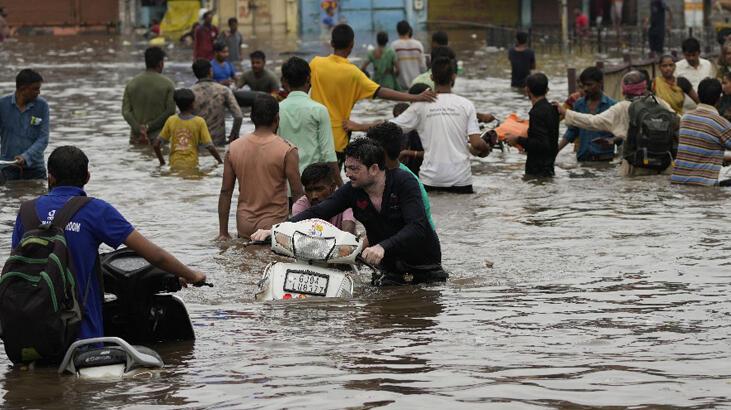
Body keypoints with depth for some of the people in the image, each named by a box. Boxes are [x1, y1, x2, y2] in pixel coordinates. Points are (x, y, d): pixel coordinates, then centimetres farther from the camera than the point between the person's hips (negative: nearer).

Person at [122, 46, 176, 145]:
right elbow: (170, 111, -9)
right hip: (159, 137, -3)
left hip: (136, 138, 3)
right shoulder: (167, 84, -3)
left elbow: (125, 111, 0)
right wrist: (149, 127, -7)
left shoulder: (132, 83, 7)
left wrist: (139, 129, -10)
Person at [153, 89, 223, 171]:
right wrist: (220, 161, 14)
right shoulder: (199, 121, 0)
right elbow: (210, 147, -3)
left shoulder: (171, 120, 6)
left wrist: (162, 163, 22)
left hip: (174, 166, 2)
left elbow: (156, 145, 8)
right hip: (192, 166, -2)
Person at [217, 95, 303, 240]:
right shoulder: (286, 150, -8)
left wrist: (223, 232, 12)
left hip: (244, 227, 4)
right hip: (274, 224, -4)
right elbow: (298, 193, -7)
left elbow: (225, 192, 6)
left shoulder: (234, 148, 3)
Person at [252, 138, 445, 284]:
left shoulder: (404, 182, -17)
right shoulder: (352, 191, -3)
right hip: (388, 268, 4)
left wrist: (383, 246, -44)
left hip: (425, 270, -4)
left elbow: (417, 227, -29)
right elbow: (316, 213, -8)